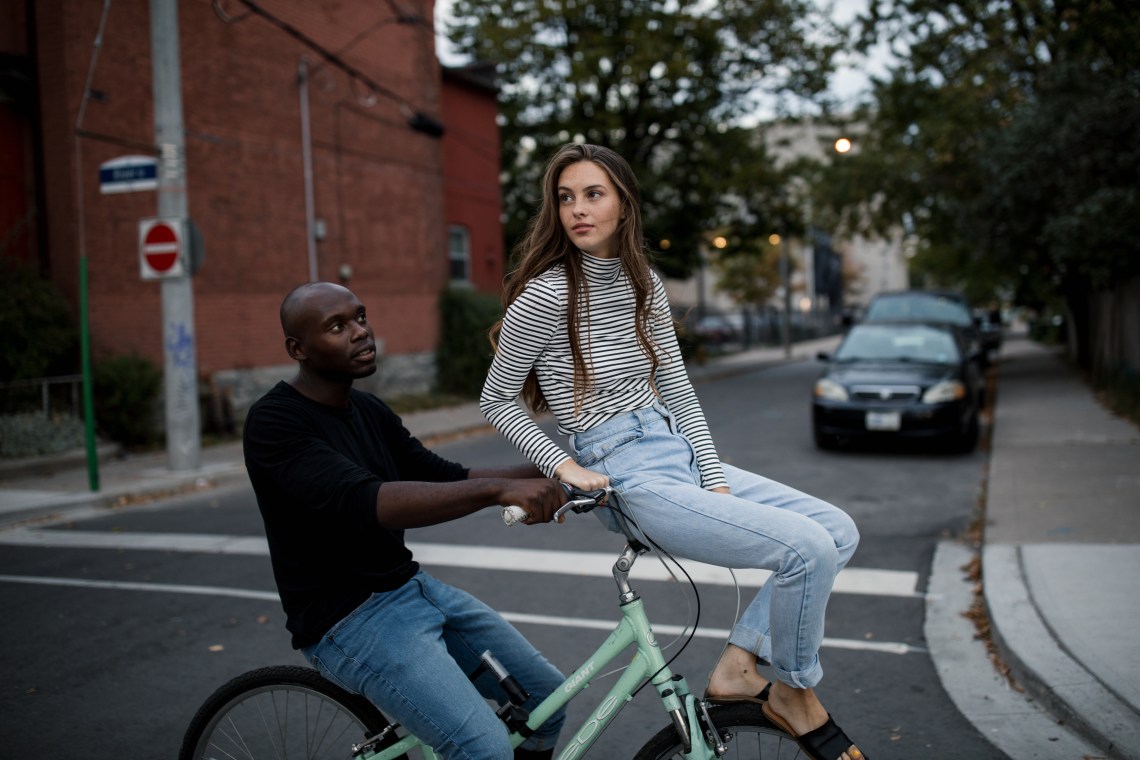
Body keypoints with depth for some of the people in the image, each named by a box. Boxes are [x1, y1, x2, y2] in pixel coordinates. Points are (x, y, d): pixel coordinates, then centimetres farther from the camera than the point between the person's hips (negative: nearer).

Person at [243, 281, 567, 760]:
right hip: (348, 617, -8)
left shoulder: (370, 410, 9)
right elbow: (364, 503, -33)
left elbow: (445, 479, 6)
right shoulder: (275, 423, -18)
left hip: (414, 588, 8)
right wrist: (497, 490, -42)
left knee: (546, 696, 7)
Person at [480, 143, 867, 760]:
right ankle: (794, 697, 6)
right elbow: (496, 401, -3)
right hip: (632, 481, -8)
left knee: (839, 530, 3)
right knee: (809, 548, -19)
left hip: (682, 455, 8)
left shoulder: (644, 285, 8)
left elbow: (678, 392, 9)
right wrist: (565, 467, -12)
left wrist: (717, 481, 1)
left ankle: (738, 667, 8)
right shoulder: (544, 296, -12)